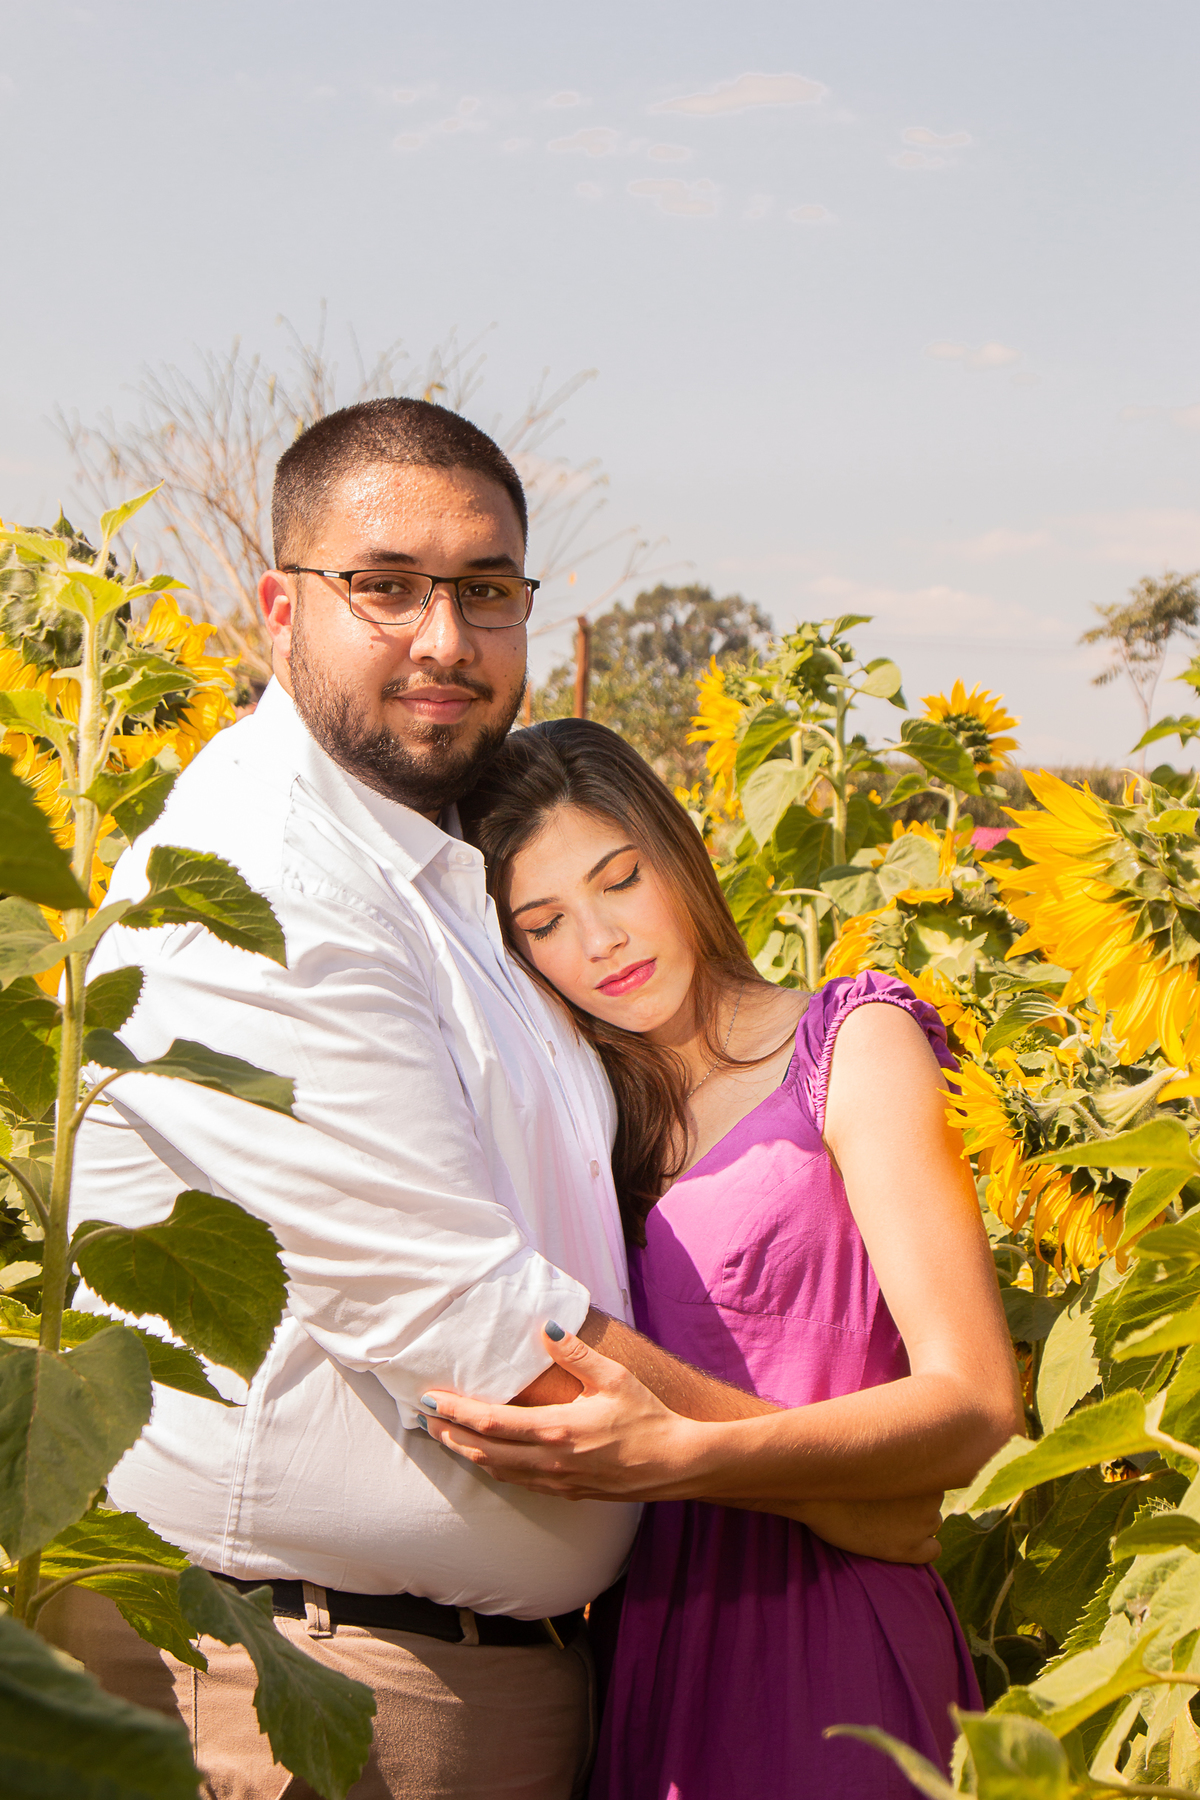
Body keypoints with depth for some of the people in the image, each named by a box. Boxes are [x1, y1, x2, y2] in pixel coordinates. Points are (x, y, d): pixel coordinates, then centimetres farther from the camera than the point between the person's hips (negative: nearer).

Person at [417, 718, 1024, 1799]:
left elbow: (977, 1406, -14)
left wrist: (673, 1456, -26)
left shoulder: (856, 1042, -4)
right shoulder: (603, 1113, 13)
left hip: (819, 1636, -5)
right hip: (651, 1633, 5)